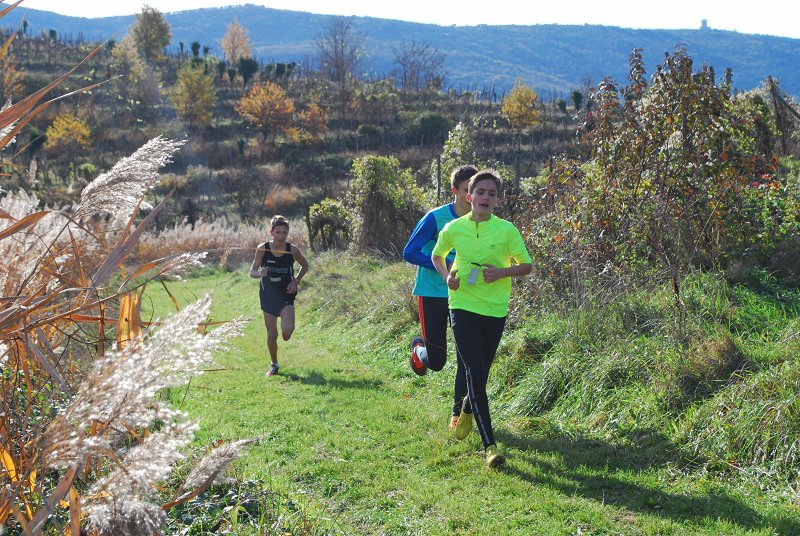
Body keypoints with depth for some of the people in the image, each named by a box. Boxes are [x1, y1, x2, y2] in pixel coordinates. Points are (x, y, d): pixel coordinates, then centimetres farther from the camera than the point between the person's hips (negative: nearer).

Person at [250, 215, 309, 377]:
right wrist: (260, 273, -25)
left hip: (286, 294, -1)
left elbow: (305, 265, 8)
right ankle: (274, 365, 28)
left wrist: (296, 281, -6)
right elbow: (252, 272, -3)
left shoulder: (292, 249, -9)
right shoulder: (262, 249, -9)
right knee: (271, 334, 6)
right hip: (268, 295, 1)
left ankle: (289, 327, 21)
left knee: (286, 331, -18)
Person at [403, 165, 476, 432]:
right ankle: (418, 348, 37)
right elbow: (409, 253, -15)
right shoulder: (436, 218, -13)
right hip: (433, 295, -3)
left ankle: (459, 412, 14)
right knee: (436, 361, 1)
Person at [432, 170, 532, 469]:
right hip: (463, 307, -1)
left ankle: (467, 412, 49)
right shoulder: (454, 228, -1)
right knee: (474, 372, -13)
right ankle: (489, 445, -10)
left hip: (495, 310, 1)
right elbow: (437, 255, 17)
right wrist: (447, 276, -2)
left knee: (480, 373, 16)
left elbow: (526, 266, 2)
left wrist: (501, 272, -16)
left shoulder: (506, 230, -5)